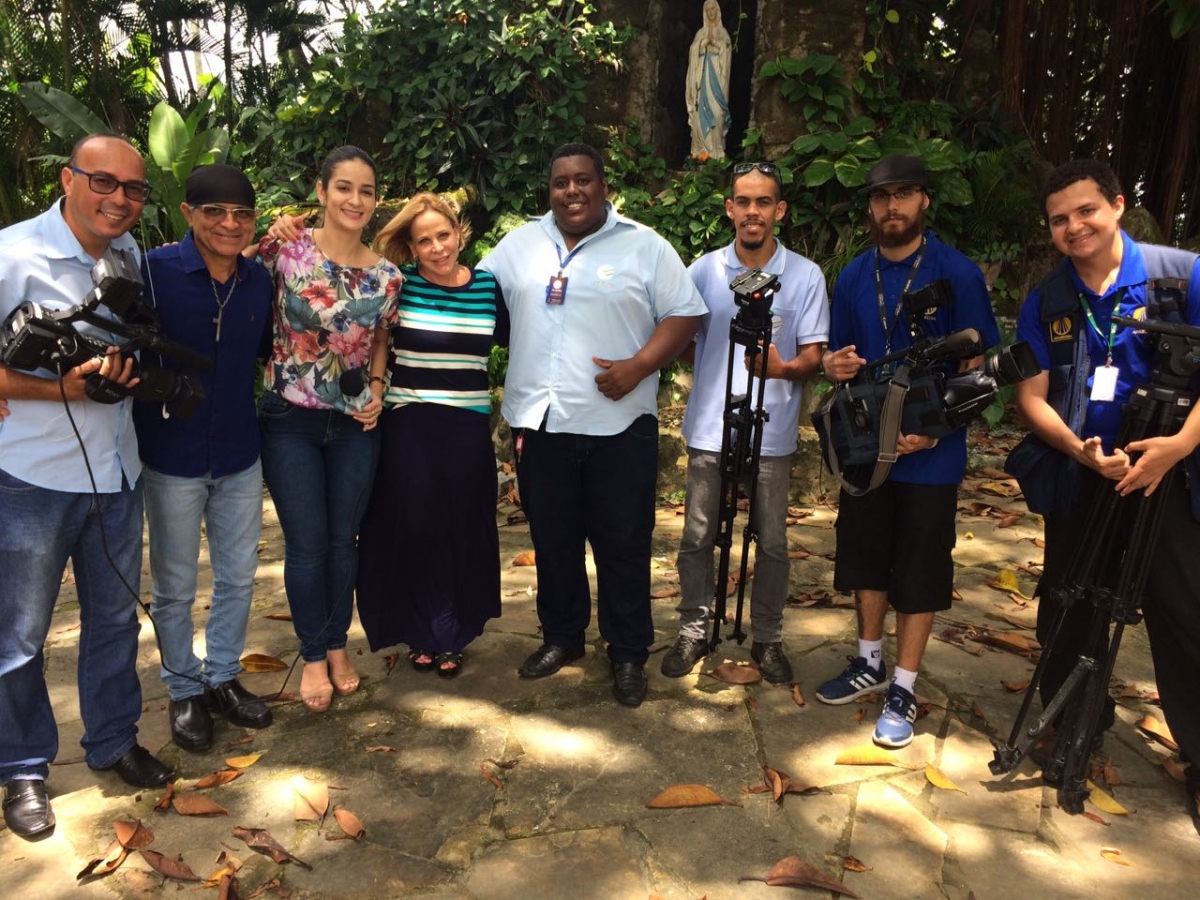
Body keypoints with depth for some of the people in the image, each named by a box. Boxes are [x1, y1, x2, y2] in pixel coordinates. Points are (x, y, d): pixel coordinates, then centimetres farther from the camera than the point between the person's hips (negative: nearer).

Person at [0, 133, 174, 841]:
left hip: (116, 471, 6)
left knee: (116, 617, 16)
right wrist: (63, 390, -23)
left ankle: (114, 740, 34)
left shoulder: (132, 255, 5)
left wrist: (130, 370, 2)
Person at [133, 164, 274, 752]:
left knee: (238, 578, 16)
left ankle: (224, 678, 36)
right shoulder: (154, 271, -13)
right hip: (172, 458, -4)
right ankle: (184, 690, 32)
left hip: (240, 457, 4)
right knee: (175, 587, 11)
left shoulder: (260, 281, 2)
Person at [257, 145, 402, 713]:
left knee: (343, 539, 12)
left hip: (355, 424, 3)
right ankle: (313, 656, 24)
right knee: (307, 543, 4)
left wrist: (376, 387, 1)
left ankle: (338, 646, 32)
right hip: (290, 419, -2)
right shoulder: (286, 250, -8)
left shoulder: (385, 275, 1)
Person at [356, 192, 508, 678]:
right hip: (406, 427, -2)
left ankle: (452, 634, 28)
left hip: (468, 429, 2)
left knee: (461, 531, 10)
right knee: (413, 528, 6)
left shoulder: (488, 286, 2)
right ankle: (422, 634, 26)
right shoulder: (398, 285, -5)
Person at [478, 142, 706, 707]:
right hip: (539, 422, 4)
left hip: (619, 426, -3)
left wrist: (639, 365, -15)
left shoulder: (645, 247, 0)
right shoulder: (519, 245, 10)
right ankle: (561, 636, 33)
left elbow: (684, 314, -4)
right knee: (552, 540, 15)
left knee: (623, 545, 5)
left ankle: (628, 653, 21)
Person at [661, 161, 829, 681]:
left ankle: (768, 639, 26)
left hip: (772, 433, -1)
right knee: (696, 539, 7)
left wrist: (782, 367, -25)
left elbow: (814, 355, -4)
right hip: (709, 429, 1)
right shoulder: (703, 270, 2)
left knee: (772, 544, 8)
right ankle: (693, 631, 25)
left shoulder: (805, 276, -2)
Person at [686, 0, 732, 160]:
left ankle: (717, 149, -12)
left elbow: (726, 53, 5)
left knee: (717, 110, -12)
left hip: (717, 76, -1)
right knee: (702, 110, -8)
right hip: (703, 76, 1)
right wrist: (704, 43, -5)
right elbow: (694, 52, 7)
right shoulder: (700, 33, 16)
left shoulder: (723, 33, 14)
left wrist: (715, 44, -7)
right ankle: (703, 148, -7)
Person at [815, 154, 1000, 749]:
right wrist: (834, 364, -10)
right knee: (866, 558, 15)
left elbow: (979, 364, -9)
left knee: (919, 571, 4)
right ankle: (869, 663, 34)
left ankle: (903, 690, 18)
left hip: (929, 454, -4)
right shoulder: (854, 276, 6)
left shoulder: (957, 273, -8)